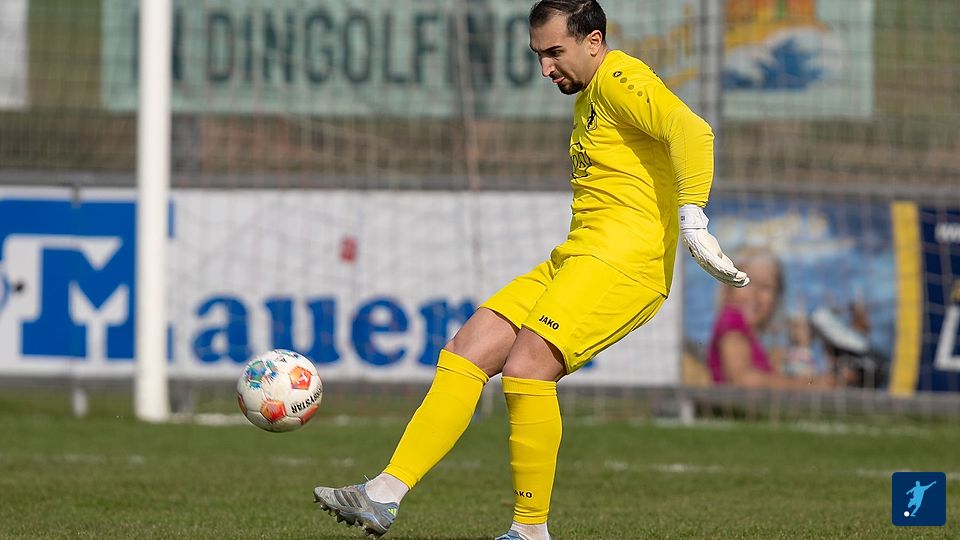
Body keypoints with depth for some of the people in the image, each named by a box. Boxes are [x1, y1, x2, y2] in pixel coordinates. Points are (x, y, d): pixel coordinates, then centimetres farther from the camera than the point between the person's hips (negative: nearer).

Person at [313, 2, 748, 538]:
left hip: (623, 261, -10)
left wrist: (693, 220, -31)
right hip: (577, 255, 10)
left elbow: (692, 131, -23)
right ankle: (385, 494, -4)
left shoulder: (619, 78, -8)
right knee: (466, 352, -1)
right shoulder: (589, 97, 24)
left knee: (525, 368, -23)